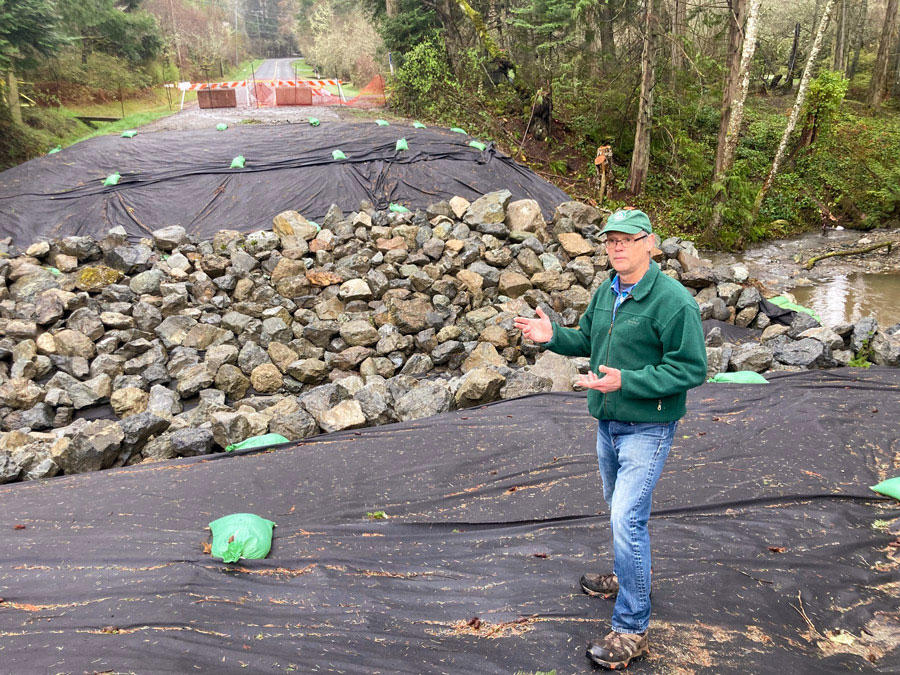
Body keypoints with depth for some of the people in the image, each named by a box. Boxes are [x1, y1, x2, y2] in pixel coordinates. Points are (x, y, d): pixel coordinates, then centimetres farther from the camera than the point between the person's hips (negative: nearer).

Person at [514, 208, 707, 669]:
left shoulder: (673, 300, -21)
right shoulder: (606, 292, 4)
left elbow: (691, 368, -22)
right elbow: (589, 339, 18)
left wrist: (626, 382, -29)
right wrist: (553, 337, -3)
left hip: (647, 428, -8)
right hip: (608, 422, 8)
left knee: (627, 519, -10)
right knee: (620, 507, 23)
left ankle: (631, 630, 3)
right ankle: (628, 578, 47)